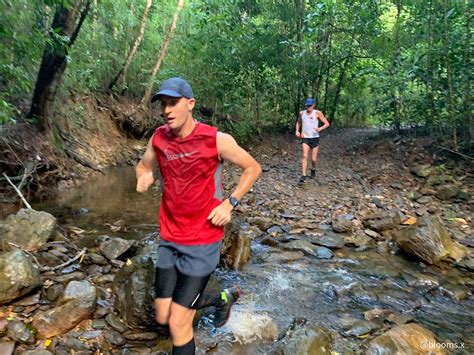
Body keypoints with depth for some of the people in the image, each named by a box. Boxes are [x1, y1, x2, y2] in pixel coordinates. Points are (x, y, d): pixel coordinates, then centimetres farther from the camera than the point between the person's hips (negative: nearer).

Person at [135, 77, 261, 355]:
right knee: (163, 317, 16)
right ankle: (223, 298, 39)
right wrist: (144, 177, -7)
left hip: (203, 243, -5)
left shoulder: (217, 139, -14)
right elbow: (143, 166, 17)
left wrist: (230, 203, -13)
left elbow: (253, 168, -2)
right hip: (169, 241, 6)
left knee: (178, 324, -2)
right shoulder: (158, 139, -2)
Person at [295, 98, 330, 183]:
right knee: (305, 156, -17)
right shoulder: (302, 113, 3)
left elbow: (327, 123, -5)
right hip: (305, 138, 1)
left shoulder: (317, 113, -5)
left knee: (314, 159, 4)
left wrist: (320, 128, -24)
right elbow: (298, 122, 22)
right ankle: (303, 176, -18)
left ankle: (313, 170, 37)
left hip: (315, 138, -1)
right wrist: (297, 131, 5)